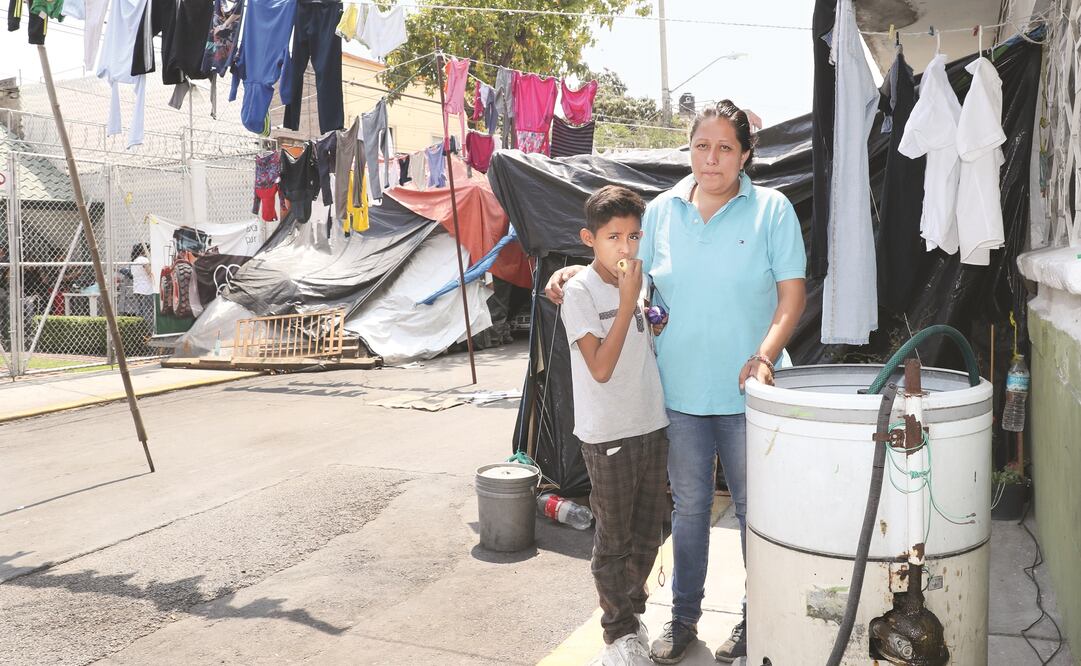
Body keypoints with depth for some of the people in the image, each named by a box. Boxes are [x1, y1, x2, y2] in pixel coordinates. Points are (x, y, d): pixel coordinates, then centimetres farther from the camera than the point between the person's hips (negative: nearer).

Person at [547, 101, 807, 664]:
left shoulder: (772, 209, -3)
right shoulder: (663, 210, 5)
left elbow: (792, 295, -5)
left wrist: (764, 357, -19)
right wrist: (578, 275, -7)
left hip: (745, 392, -2)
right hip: (680, 389, 2)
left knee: (754, 506, 11)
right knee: (689, 505, 15)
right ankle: (684, 616, 31)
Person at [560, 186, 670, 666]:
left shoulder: (639, 283, 7)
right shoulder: (579, 292, -13)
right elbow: (601, 367, -20)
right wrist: (627, 302, -21)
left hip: (652, 427, 6)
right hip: (609, 435, -6)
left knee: (648, 534, 17)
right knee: (614, 540, 7)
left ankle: (631, 611, 36)